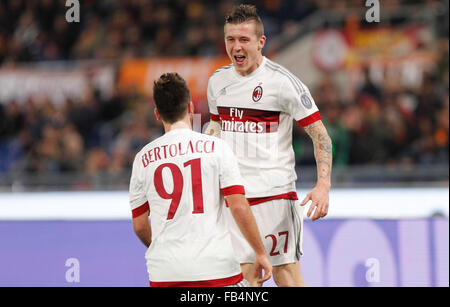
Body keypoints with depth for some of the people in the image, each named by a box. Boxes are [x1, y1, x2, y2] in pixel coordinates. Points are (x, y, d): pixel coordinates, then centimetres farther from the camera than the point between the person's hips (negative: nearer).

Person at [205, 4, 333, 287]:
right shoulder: (218, 81, 9)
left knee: (286, 275, -7)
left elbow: (320, 134, -8)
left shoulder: (282, 81, -9)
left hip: (275, 193, -5)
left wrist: (323, 185, -19)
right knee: (246, 275, 2)